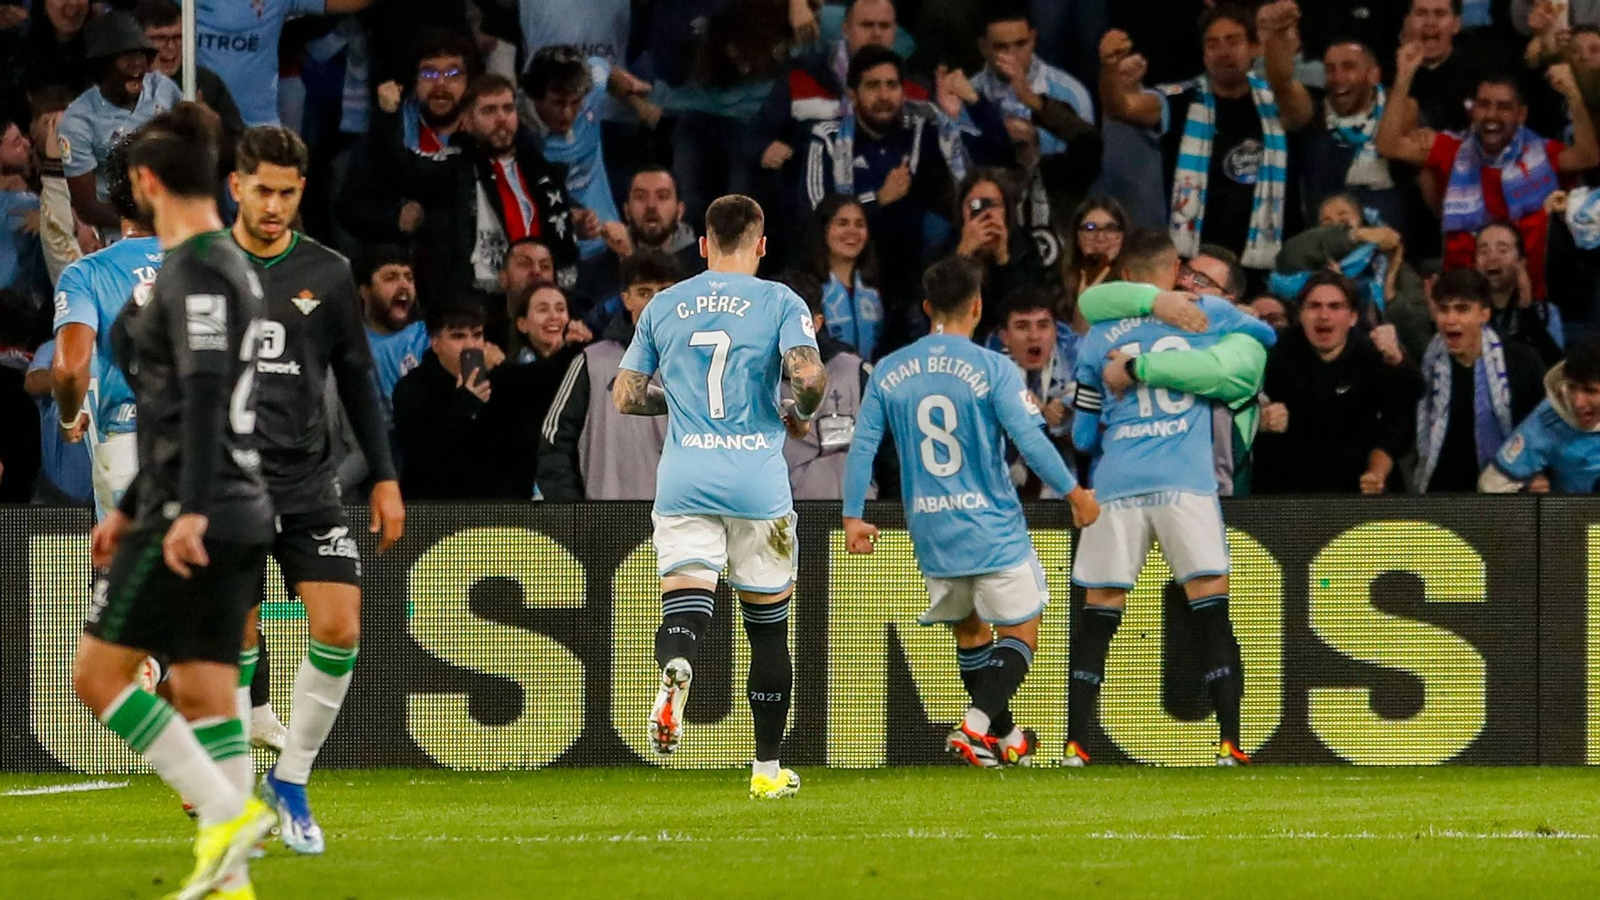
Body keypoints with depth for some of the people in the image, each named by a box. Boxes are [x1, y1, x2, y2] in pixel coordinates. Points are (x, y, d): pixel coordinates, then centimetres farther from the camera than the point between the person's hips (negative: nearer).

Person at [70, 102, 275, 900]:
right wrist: (130, 509, 29)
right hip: (238, 515, 9)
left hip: (193, 524, -9)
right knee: (203, 697, 7)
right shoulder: (227, 266, 18)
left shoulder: (196, 272, -12)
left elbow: (202, 397, -23)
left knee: (98, 675, -3)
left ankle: (227, 811, -11)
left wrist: (189, 512, -29)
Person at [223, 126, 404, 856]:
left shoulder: (327, 274, 6)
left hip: (307, 481, 2)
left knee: (340, 627, -9)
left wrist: (385, 478, 9)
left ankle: (291, 780, 8)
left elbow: (357, 379, 12)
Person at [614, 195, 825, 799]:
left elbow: (625, 397, 13)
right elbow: (809, 375, -14)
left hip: (684, 479, 1)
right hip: (758, 481, -1)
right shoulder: (779, 302, 1)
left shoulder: (663, 306, 10)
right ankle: (768, 768, 15)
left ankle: (675, 672, -44)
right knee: (768, 623, 11)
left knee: (684, 607, -7)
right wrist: (798, 417, 7)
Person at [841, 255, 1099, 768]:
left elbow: (862, 447, 3)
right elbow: (1031, 442, -12)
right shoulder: (992, 369, -11)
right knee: (1020, 634, 3)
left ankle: (1006, 736, 30)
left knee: (969, 632, 22)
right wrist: (1075, 494, 0)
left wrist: (853, 517, 11)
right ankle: (977, 724, -18)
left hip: (931, 534, 5)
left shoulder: (888, 373, 2)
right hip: (995, 532, -5)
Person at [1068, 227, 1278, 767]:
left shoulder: (1099, 337, 13)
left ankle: (1074, 746, 0)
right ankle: (1230, 742, -9)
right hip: (1185, 481, -2)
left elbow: (1083, 436, 17)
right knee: (1211, 607, -1)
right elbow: (1266, 335, 28)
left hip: (1116, 482, 2)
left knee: (1099, 615, 5)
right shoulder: (1207, 315, 8)